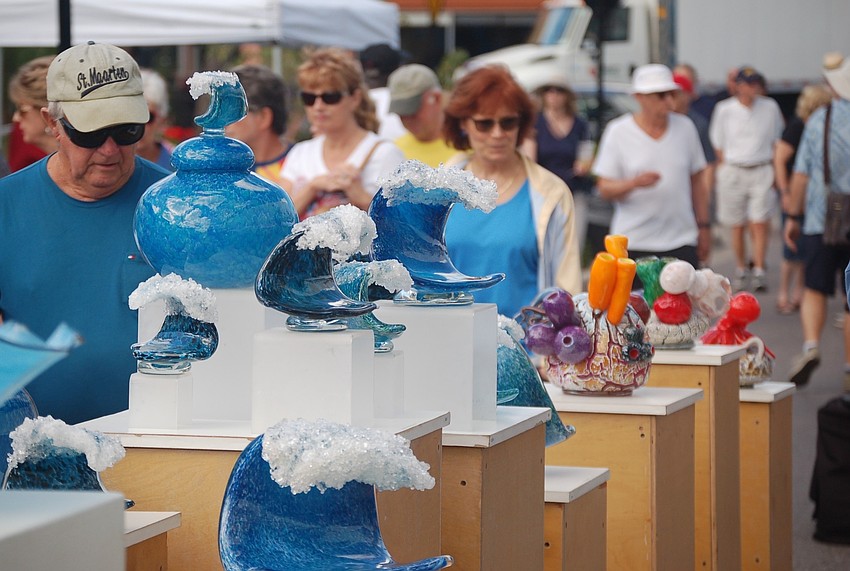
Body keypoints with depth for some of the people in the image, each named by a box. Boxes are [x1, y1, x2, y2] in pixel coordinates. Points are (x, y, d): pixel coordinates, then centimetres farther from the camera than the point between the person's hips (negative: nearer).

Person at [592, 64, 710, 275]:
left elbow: (697, 181, 15)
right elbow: (605, 189, -4)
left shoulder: (685, 127, 8)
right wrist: (635, 183, -23)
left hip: (682, 241, 2)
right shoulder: (618, 132, -1)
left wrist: (703, 226, 12)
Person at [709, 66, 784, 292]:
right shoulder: (724, 110, 1)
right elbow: (719, 145, 6)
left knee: (760, 224, -9)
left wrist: (773, 171, 5)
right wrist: (724, 171, 0)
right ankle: (741, 271, 17)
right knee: (737, 227, 5)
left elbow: (776, 142, 12)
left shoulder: (770, 108, 5)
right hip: (733, 170, 0)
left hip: (761, 171, 0)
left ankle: (759, 272, -8)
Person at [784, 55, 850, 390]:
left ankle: (811, 344, -12)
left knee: (815, 290, 12)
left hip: (820, 222, 1)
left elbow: (801, 174, 1)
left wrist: (793, 216, 10)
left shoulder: (818, 120, 0)